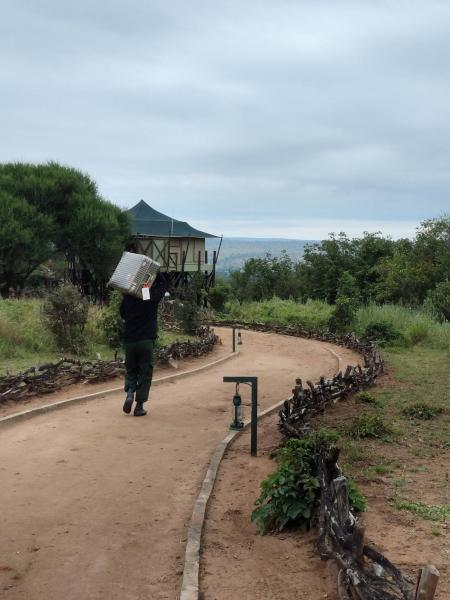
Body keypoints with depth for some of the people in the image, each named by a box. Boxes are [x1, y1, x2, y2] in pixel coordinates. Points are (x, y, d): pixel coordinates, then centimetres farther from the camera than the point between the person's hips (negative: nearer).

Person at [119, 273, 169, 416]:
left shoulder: (128, 296, 1)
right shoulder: (152, 296, -6)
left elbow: (122, 313, 17)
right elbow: (163, 284, 12)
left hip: (129, 340, 3)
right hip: (146, 340, -3)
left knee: (130, 371, 18)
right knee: (145, 373, 7)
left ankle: (129, 392, -6)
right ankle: (139, 406, 6)